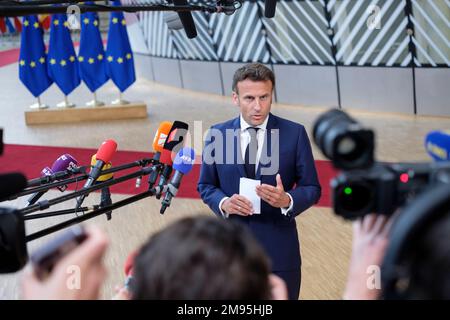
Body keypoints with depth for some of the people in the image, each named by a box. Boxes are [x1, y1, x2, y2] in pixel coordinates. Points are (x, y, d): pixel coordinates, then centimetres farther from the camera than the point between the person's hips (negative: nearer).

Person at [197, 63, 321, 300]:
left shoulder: (294, 133, -6)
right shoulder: (217, 134, -1)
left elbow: (312, 188, -2)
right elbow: (205, 186, 7)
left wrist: (287, 200, -23)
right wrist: (223, 202, -15)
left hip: (278, 247, -1)